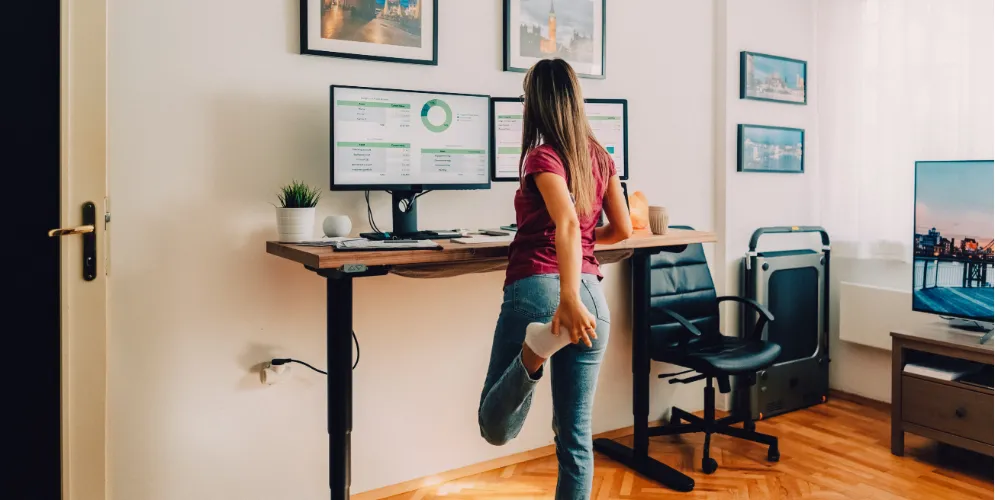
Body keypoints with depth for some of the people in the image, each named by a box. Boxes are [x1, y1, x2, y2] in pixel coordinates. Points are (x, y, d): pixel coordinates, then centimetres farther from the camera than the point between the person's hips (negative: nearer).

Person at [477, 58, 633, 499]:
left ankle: (536, 347, -24)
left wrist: (568, 298, -31)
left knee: (495, 428, 3)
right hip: (592, 294, 5)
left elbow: (567, 222, -21)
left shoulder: (541, 155, -4)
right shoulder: (600, 156, 12)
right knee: (576, 435, 12)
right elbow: (623, 229, 19)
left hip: (537, 288, -5)